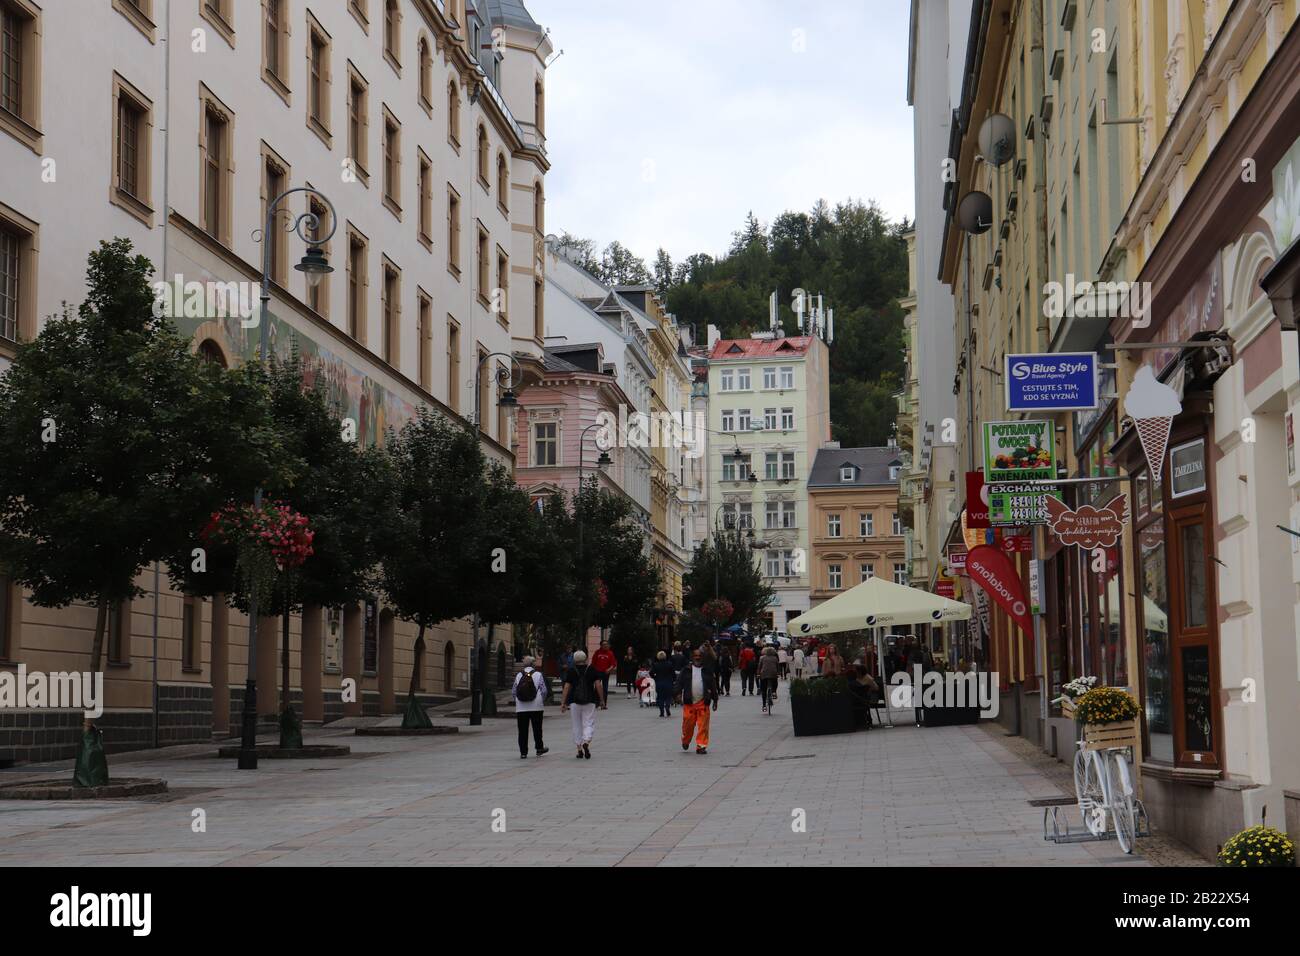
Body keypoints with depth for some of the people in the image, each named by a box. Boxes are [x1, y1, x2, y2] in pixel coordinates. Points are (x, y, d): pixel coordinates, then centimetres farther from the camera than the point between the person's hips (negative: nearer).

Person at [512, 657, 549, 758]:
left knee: (522, 730, 3)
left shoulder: (519, 675, 3)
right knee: (537, 728, 12)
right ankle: (539, 749, 21)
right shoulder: (538, 675, -4)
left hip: (521, 707, 1)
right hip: (536, 707, -1)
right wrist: (543, 701, 10)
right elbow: (543, 691, -7)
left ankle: (523, 752, 1)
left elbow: (513, 692, 4)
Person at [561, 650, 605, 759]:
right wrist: (602, 700, 2)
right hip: (590, 701, -1)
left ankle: (579, 749, 9)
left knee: (577, 726, 10)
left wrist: (563, 703, -1)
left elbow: (566, 687, -3)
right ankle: (586, 743, -23)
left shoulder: (570, 672, 1)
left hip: (574, 701, 1)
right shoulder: (592, 670, 1)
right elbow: (598, 685, -4)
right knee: (589, 724, 3)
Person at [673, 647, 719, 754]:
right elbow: (679, 682, 3)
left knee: (703, 725, -5)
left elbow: (713, 685, 12)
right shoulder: (686, 670, 7)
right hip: (689, 702, 0)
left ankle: (701, 746, 1)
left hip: (703, 702, 0)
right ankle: (685, 741, 28)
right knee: (688, 724, 3)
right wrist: (678, 694, -13)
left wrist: (715, 700, 10)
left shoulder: (708, 670, 8)